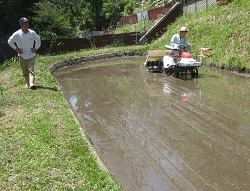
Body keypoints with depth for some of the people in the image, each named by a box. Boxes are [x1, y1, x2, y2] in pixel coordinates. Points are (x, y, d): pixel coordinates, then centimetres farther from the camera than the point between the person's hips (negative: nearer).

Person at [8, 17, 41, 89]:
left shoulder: (32, 33, -5)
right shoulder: (17, 34, -8)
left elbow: (38, 40, 12)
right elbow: (10, 41, 5)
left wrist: (36, 48, 3)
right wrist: (16, 49, -3)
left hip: (31, 55, -1)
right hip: (22, 56, 1)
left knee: (31, 70, -12)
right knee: (25, 72, 8)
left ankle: (31, 83, -22)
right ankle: (27, 83, 22)